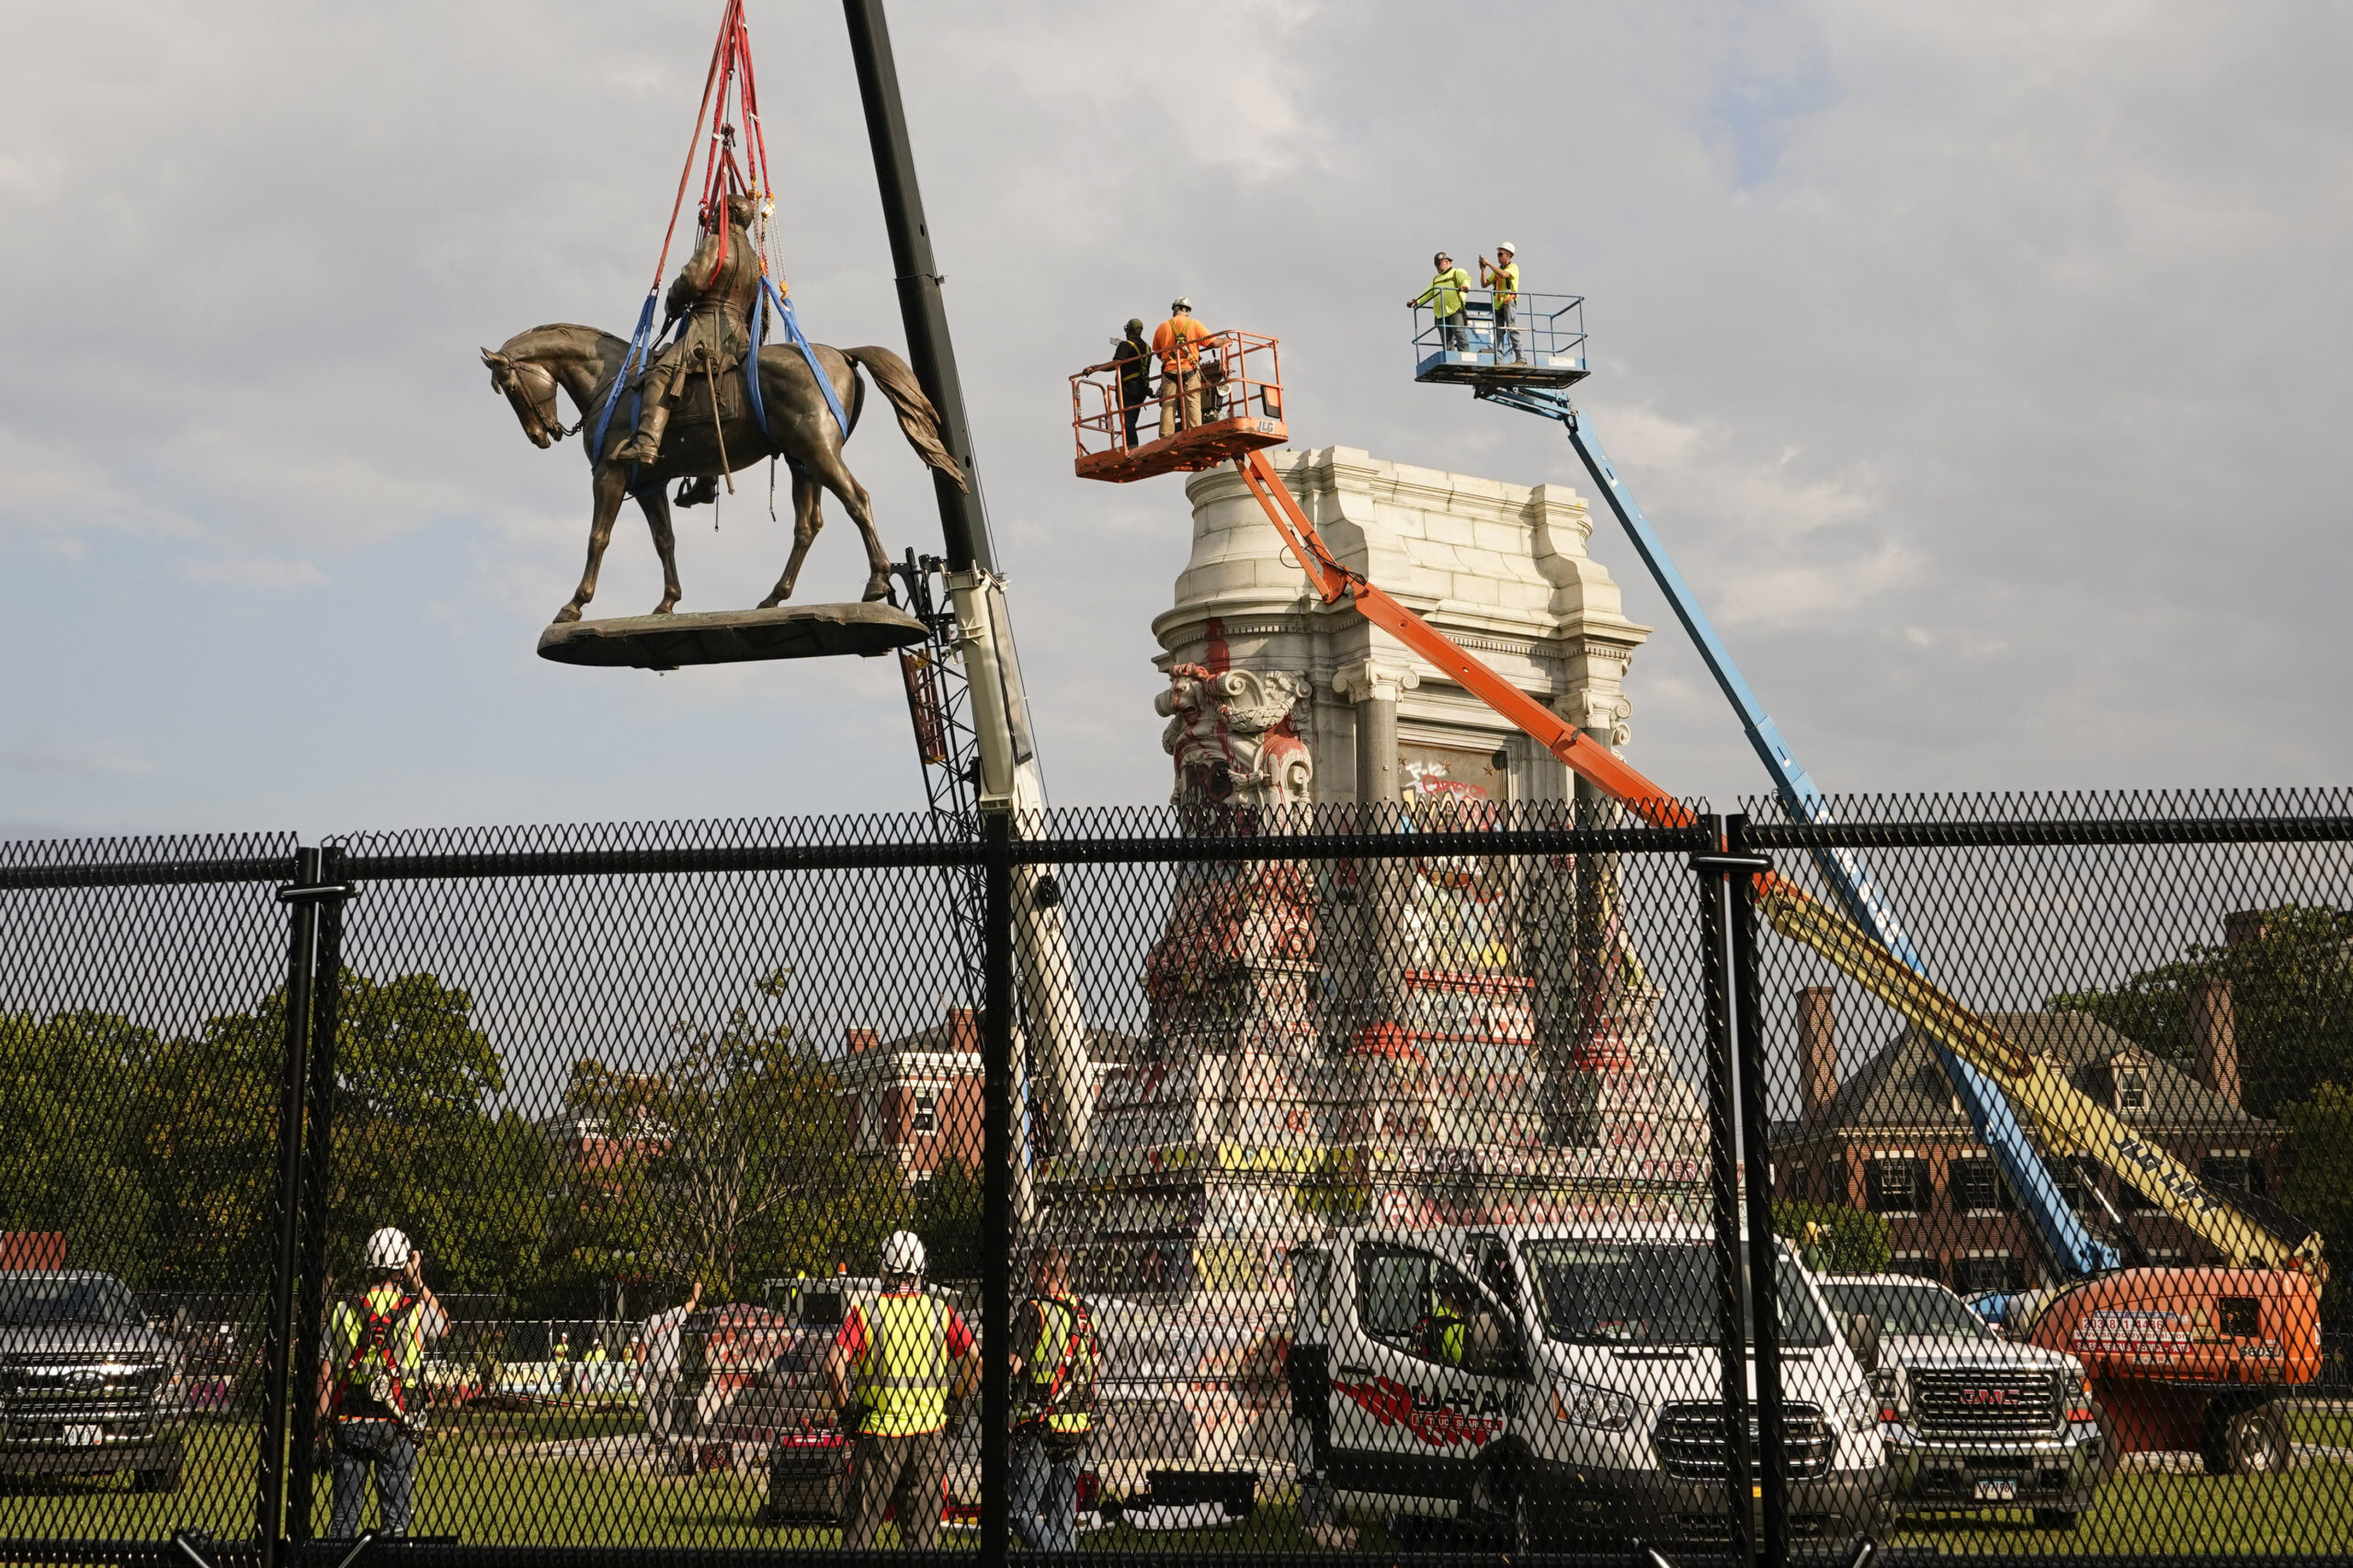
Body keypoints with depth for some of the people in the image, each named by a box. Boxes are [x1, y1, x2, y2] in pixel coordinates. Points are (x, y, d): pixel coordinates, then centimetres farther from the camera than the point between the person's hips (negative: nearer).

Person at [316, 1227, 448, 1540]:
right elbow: (443, 1325, 19)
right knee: (395, 1513, 3)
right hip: (396, 1427, -2)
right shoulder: (414, 1309, -5)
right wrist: (418, 1282, 19)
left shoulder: (343, 1310, 1)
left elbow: (326, 1371, 1)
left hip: (349, 1423, 2)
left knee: (344, 1513, 9)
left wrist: (323, 1425, 5)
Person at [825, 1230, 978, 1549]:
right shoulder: (941, 1311, 1)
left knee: (861, 1525, 7)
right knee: (922, 1531, 8)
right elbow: (976, 1363, -3)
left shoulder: (864, 1310, -4)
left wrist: (846, 1410, -3)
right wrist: (953, 1402, 10)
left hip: (877, 1431, -2)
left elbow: (833, 1365, -15)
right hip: (929, 1434, 2)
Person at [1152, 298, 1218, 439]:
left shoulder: (1162, 328, 13)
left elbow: (1156, 351, 22)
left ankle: (1165, 439, -10)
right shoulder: (1194, 324, 5)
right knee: (1193, 405, -5)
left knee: (1168, 406, -2)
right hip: (1190, 369, -2)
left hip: (1169, 370, 2)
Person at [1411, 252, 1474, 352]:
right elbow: (1428, 294, 28)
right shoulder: (1436, 279, 33)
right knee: (1447, 340, -1)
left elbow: (1465, 279, -8)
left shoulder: (1457, 272, 13)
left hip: (1455, 309, -6)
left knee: (1459, 334, -20)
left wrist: (1465, 285, -32)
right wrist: (1417, 302, 10)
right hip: (1441, 313, 6)